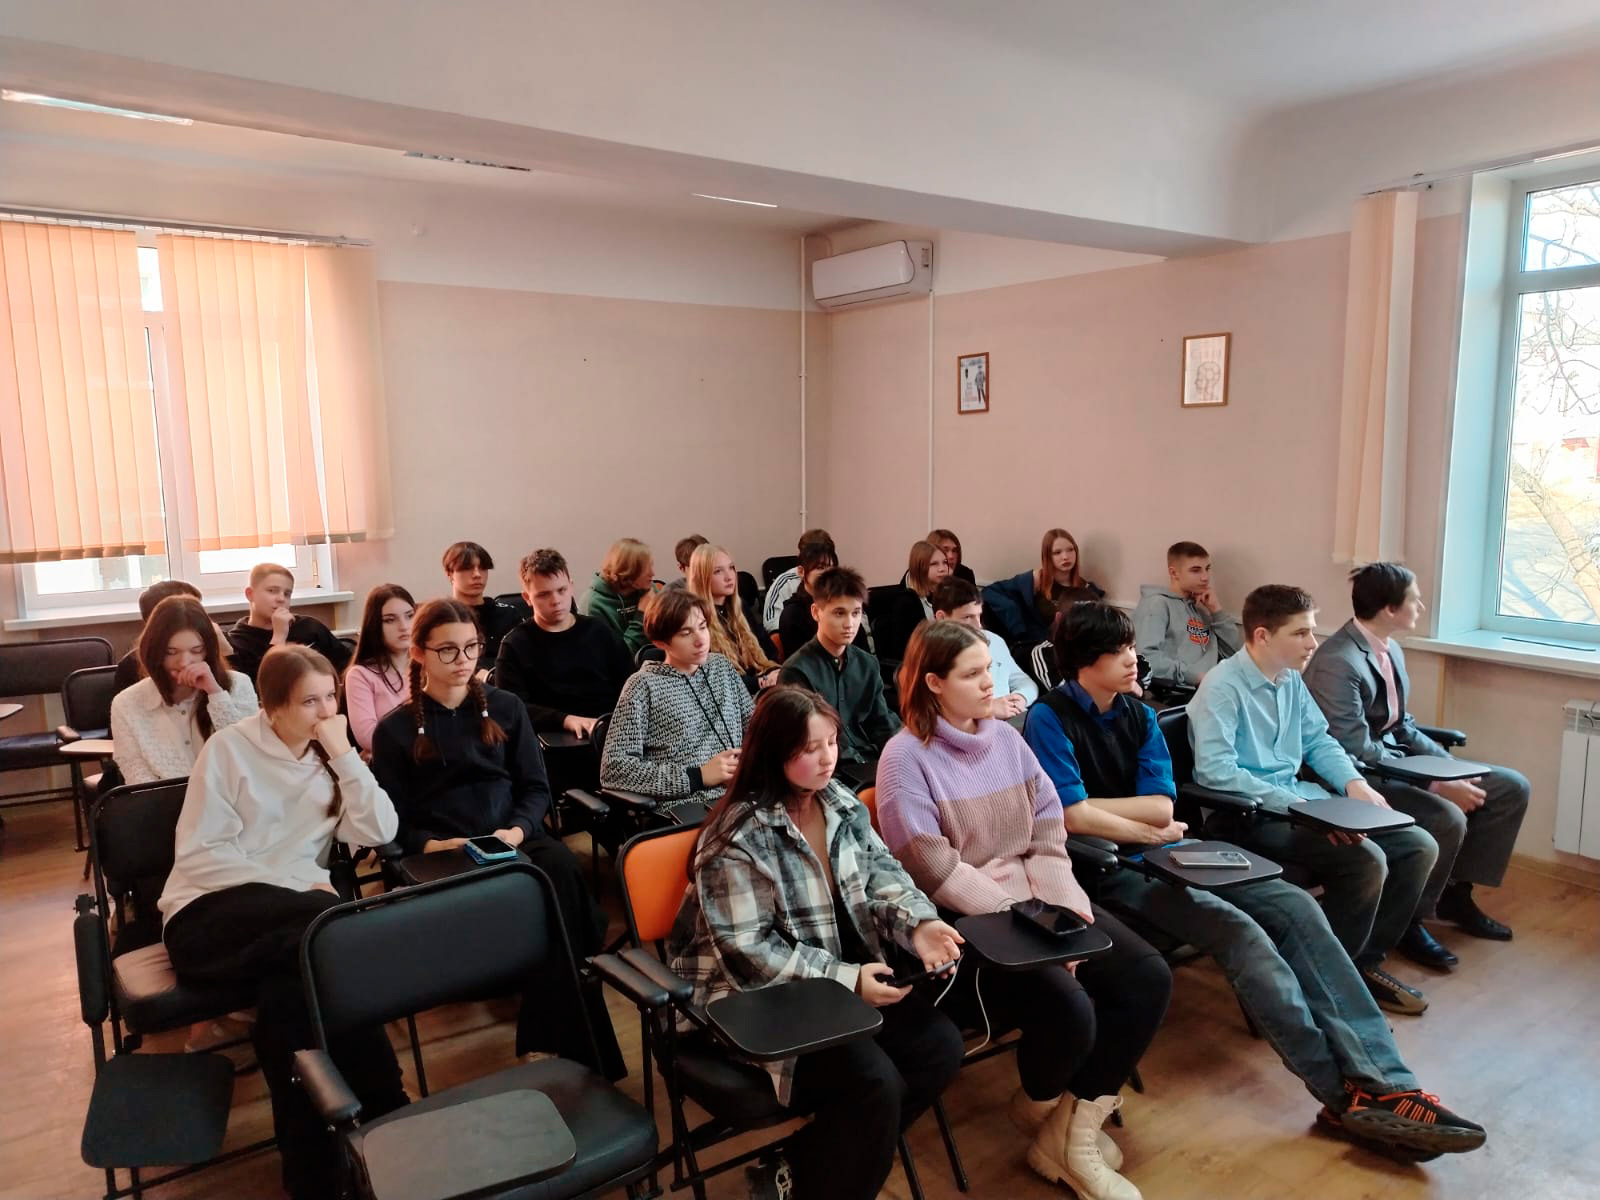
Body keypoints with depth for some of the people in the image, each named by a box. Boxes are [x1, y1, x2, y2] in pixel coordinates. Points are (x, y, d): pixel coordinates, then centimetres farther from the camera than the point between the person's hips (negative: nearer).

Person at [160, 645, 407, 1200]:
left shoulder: (331, 754, 10)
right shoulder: (231, 748, -3)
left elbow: (378, 833, -3)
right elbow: (198, 854, -9)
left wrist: (344, 755, -11)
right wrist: (301, 884, -17)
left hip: (293, 918, 4)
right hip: (209, 913, -4)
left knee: (288, 989, -33)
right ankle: (383, 1110, -22)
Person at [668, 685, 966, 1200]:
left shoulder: (841, 804, 4)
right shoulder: (738, 839, -20)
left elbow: (882, 875, 5)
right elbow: (748, 951, -21)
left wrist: (917, 925, -17)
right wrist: (844, 981, -24)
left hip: (847, 973, 8)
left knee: (939, 1045, -8)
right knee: (875, 1083, -24)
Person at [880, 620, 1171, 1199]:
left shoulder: (1006, 737, 9)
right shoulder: (907, 755, -12)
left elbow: (1049, 834, 6)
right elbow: (934, 871, -17)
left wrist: (1064, 911, -10)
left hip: (1036, 901, 7)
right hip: (966, 921, -7)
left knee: (1148, 977, -9)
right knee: (1069, 1010, -26)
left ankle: (1071, 1134, 3)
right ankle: (1042, 1104, 13)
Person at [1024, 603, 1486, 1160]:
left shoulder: (1138, 715, 11)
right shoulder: (1050, 718, -10)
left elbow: (1163, 808, 2)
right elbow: (1071, 816, -19)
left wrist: (1083, 802, -10)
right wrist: (1149, 831, -6)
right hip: (1112, 871, -7)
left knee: (1296, 908, -12)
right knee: (1238, 931, -26)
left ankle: (1382, 1081, -18)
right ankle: (1346, 1094, -17)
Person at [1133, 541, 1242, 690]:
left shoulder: (1202, 609, 24)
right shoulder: (1156, 603, 0)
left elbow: (1234, 652, 17)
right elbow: (1145, 656, -15)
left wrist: (1216, 610, 11)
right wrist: (1193, 674, -17)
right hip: (1174, 692, -8)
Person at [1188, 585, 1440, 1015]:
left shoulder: (1292, 680, 9)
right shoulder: (1222, 686, -18)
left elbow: (1319, 741, 19)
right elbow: (1215, 770, -27)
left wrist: (1354, 783, -2)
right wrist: (1300, 806, -28)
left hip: (1297, 803, 9)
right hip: (1247, 817, -9)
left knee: (1418, 846, 2)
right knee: (1366, 860, -25)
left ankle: (1364, 962, 13)